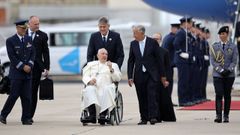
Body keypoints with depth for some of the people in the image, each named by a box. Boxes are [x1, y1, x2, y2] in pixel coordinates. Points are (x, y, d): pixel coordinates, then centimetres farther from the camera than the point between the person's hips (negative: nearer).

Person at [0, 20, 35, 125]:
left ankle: (26, 118, 5)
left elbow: (32, 53, 9)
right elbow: (12, 57, -9)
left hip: (27, 73, 4)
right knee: (14, 95, -5)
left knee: (27, 97, 1)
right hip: (16, 73, -4)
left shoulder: (29, 39, 12)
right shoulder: (10, 41, -4)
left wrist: (29, 65, -7)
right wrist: (22, 66, -14)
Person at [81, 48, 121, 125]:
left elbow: (118, 78, 12)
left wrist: (111, 69, -4)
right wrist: (90, 80, -8)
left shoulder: (113, 65, 26)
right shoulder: (91, 64, 28)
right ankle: (92, 115, -48)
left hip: (106, 86, 0)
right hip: (93, 86, 1)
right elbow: (85, 76, 15)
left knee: (107, 90, -37)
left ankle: (103, 115, -48)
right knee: (89, 90, -35)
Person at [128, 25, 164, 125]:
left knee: (152, 95, -10)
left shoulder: (153, 42, -2)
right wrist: (130, 76, 3)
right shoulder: (133, 44, 7)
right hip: (139, 75, 3)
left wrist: (161, 75, 0)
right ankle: (144, 118, 9)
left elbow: (158, 59, 1)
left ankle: (153, 117, -10)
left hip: (152, 74, -3)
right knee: (142, 98, 4)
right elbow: (130, 61, 9)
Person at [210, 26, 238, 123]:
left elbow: (234, 61, 1)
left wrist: (228, 70, -15)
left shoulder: (233, 47, 5)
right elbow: (213, 61, -1)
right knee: (219, 95, -10)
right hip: (217, 75, -1)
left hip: (230, 75, 1)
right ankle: (218, 116, -15)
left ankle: (226, 116, 11)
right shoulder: (214, 47, 4)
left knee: (227, 95, 5)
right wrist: (221, 70, -12)